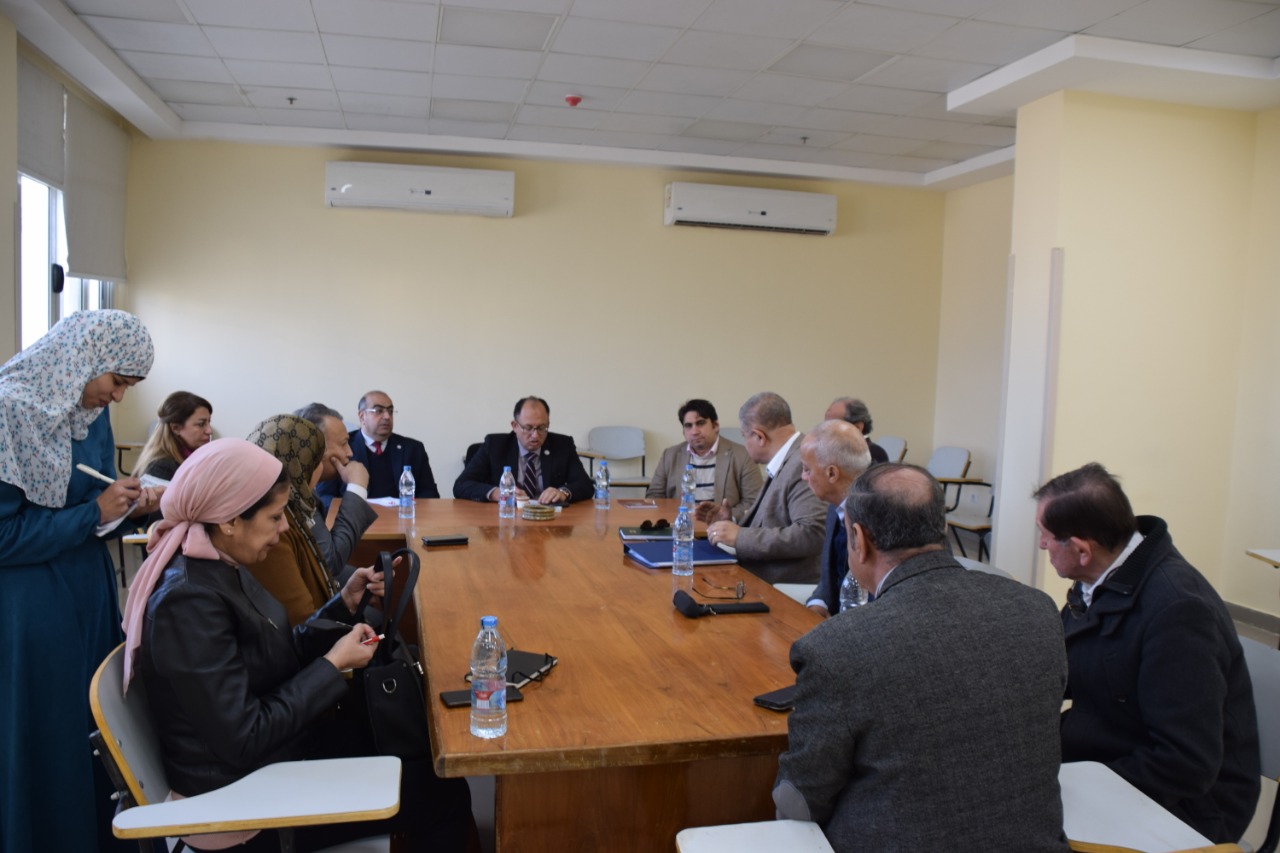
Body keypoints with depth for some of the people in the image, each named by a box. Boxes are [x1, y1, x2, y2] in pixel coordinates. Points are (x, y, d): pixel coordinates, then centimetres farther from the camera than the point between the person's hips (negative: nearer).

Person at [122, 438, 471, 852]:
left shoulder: (220, 567, 1)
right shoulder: (189, 600, -28)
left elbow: (279, 660, 7)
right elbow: (245, 740, -27)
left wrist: (345, 602, -1)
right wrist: (334, 664, -19)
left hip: (273, 746, 9)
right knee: (442, 795, -3)